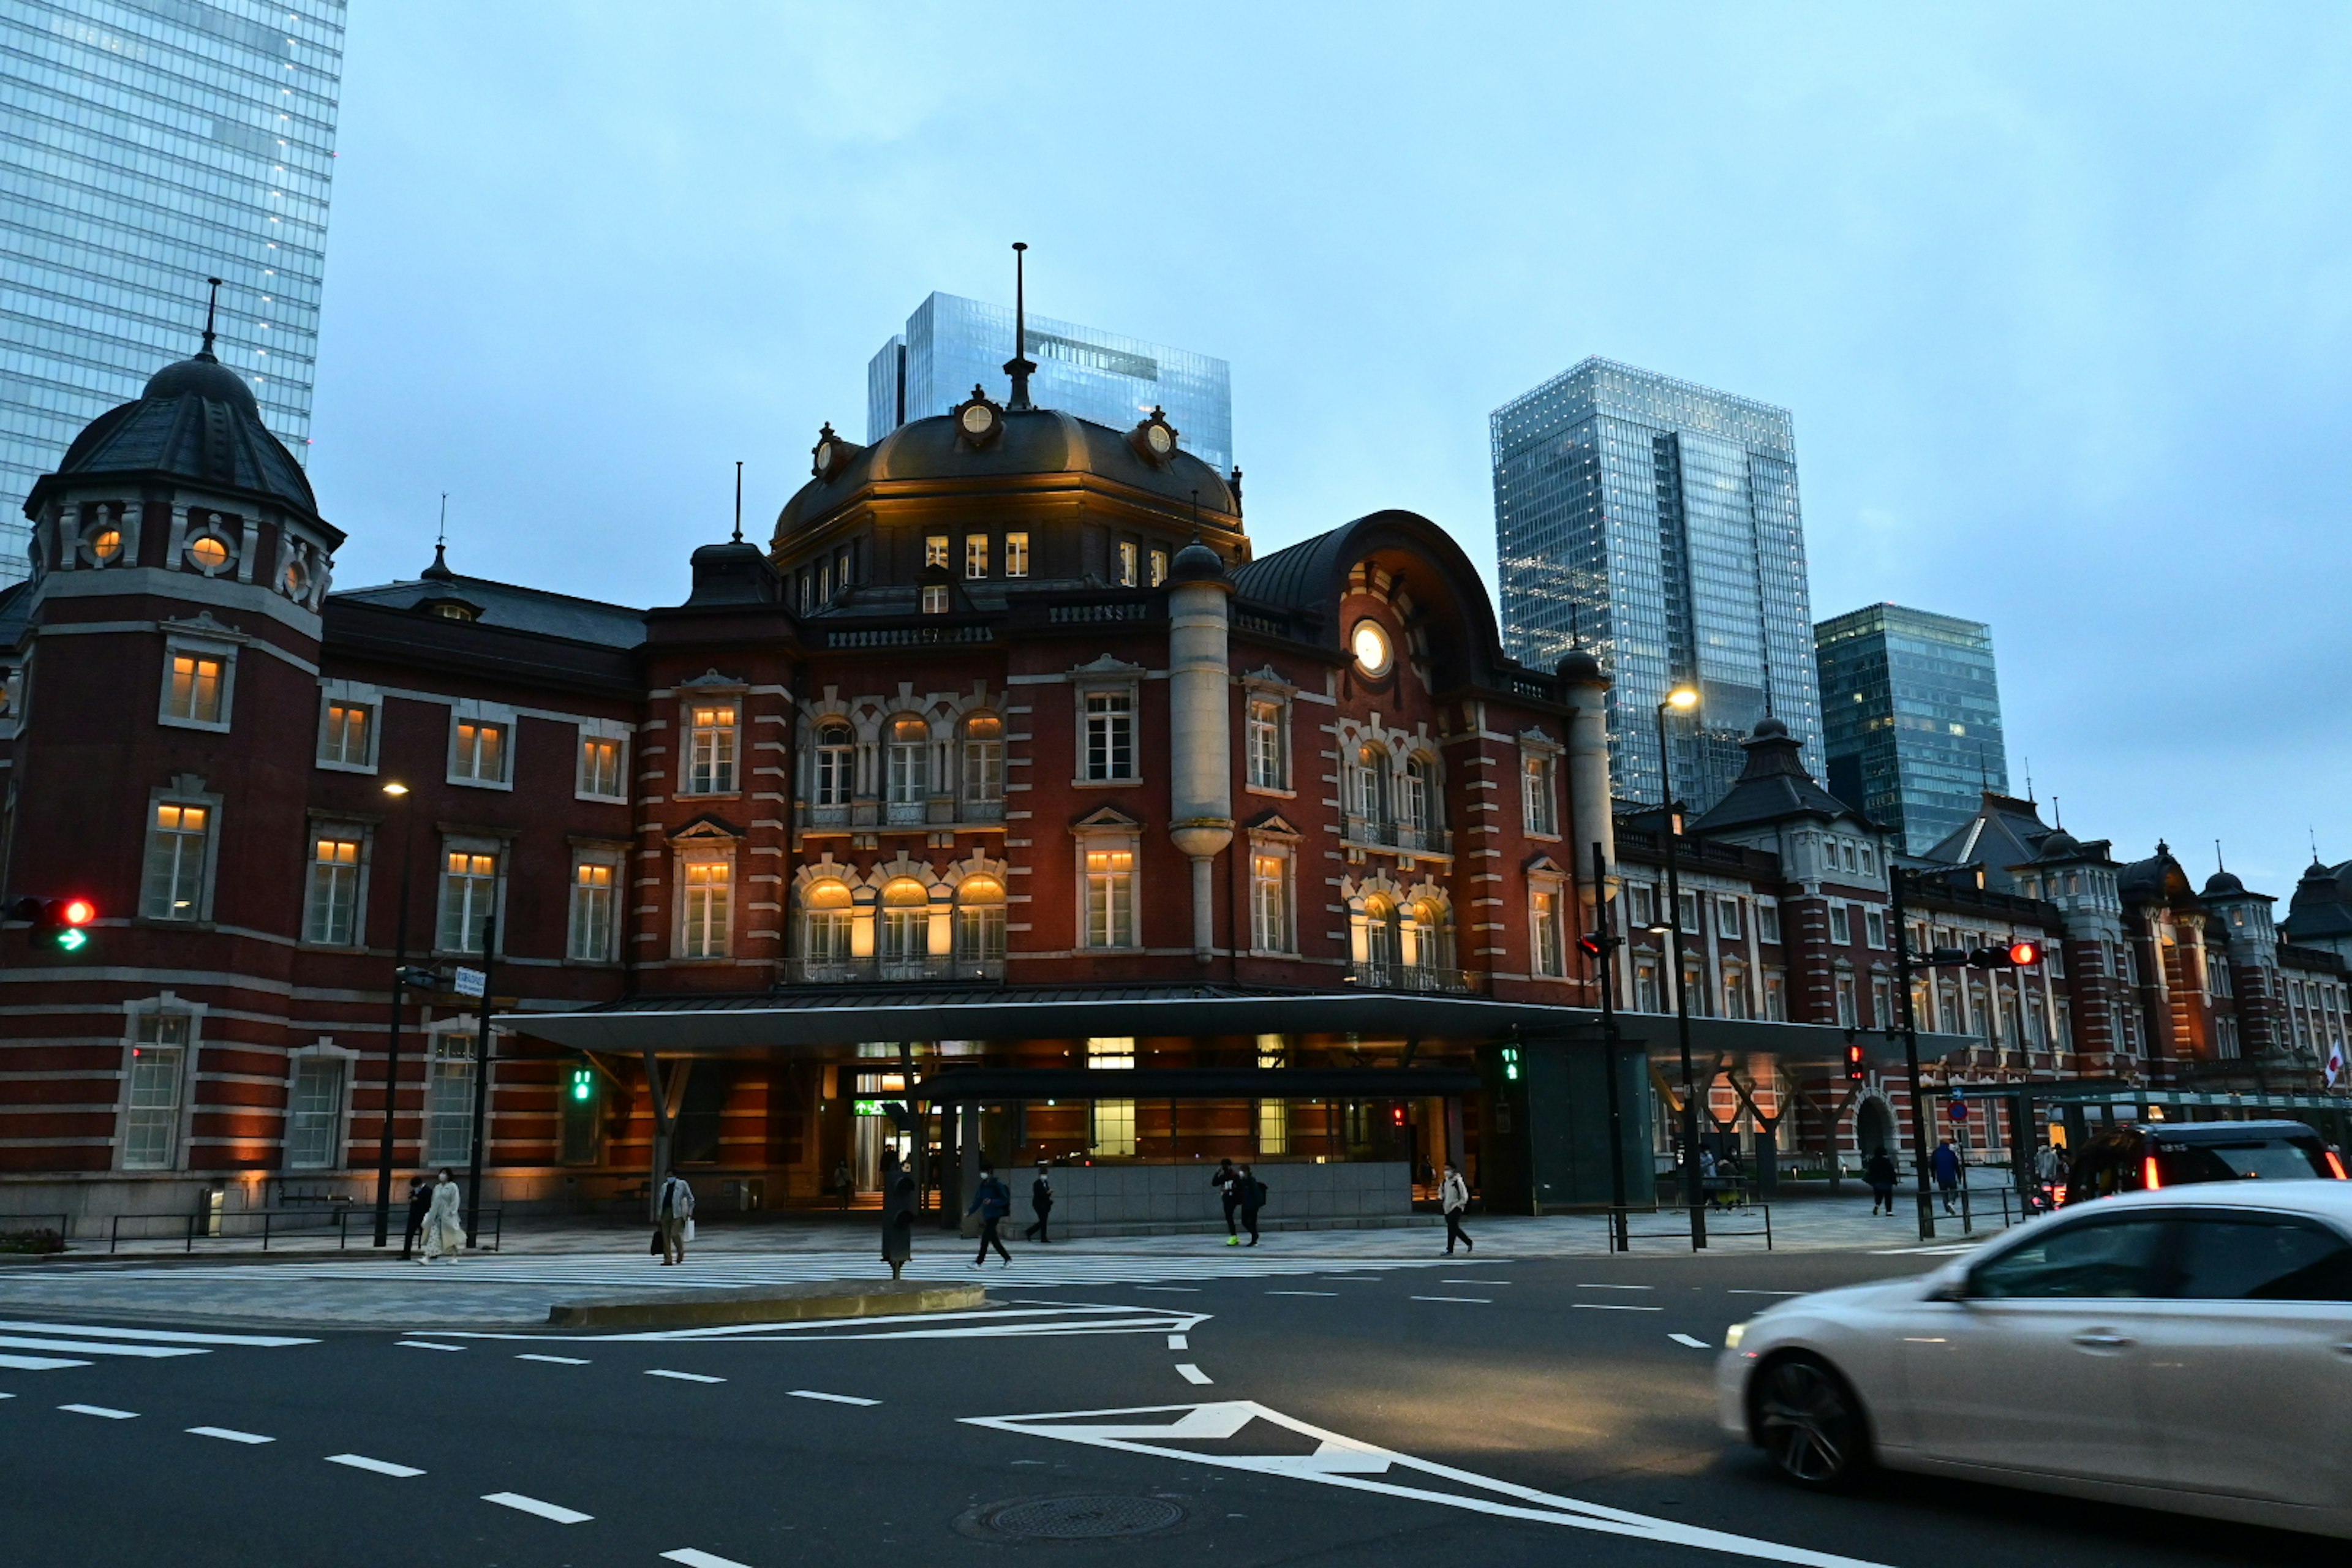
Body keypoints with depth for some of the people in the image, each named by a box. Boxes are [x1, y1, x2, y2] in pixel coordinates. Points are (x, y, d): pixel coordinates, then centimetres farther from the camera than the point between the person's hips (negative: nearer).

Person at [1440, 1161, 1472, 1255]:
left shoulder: (1458, 1182, -15)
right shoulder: (1445, 1181, 6)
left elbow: (1464, 1198, -13)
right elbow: (1441, 1191, 21)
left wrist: (1455, 1205, -17)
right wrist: (1441, 1198, 0)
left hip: (1456, 1209, -8)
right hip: (1447, 1209, 8)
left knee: (1452, 1229, -10)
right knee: (1455, 1229, 15)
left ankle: (1450, 1250, -6)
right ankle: (1469, 1243, 32)